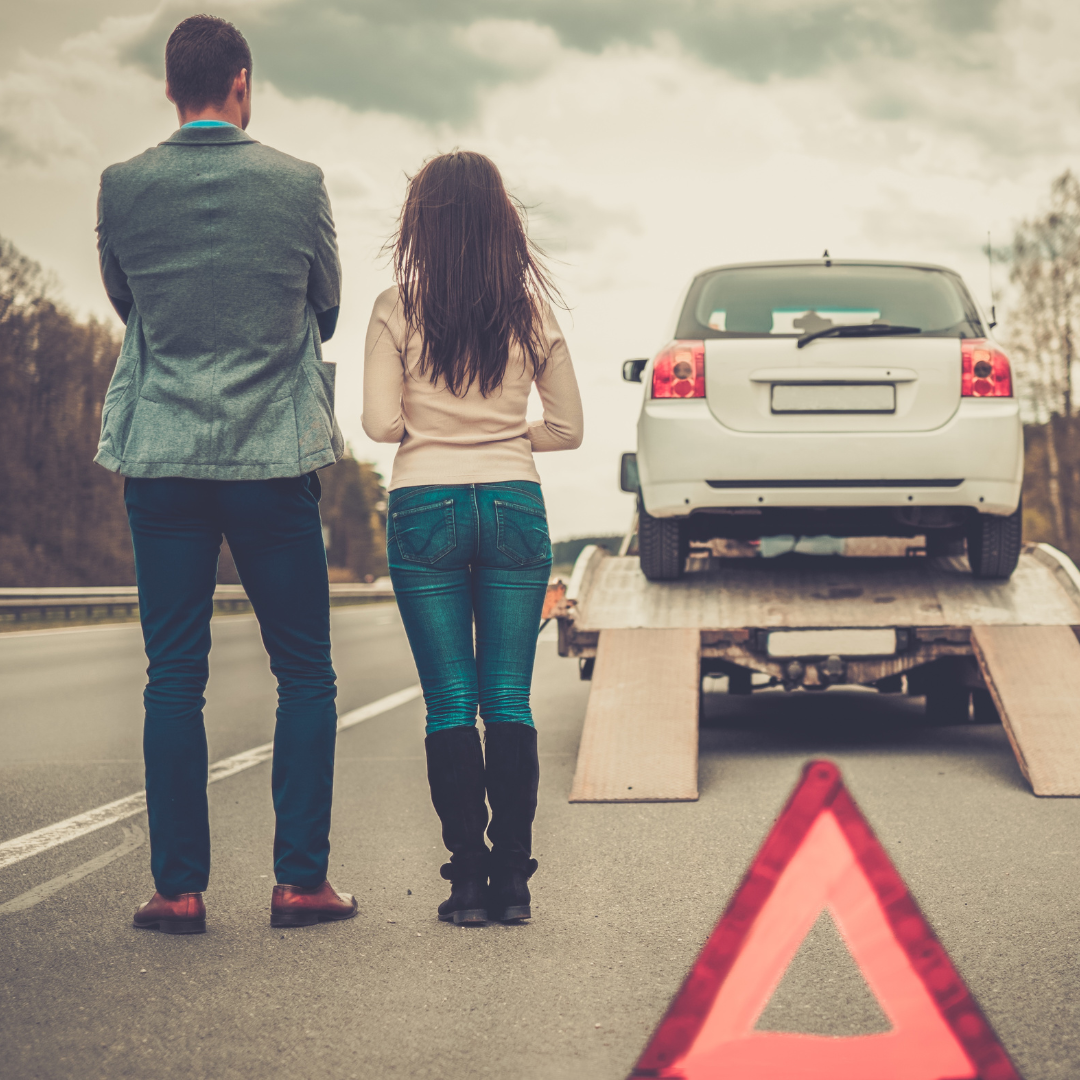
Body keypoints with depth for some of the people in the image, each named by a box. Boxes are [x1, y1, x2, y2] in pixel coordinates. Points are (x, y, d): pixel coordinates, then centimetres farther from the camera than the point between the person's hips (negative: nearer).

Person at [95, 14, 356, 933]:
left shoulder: (123, 189, -1)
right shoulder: (298, 184, -3)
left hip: (161, 459, 1)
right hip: (274, 457, -1)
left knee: (175, 678, 6)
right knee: (305, 674, 8)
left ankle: (179, 887, 7)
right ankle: (300, 880, 7)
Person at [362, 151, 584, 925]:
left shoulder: (399, 309, -4)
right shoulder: (532, 311, 3)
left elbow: (381, 422, -7)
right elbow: (568, 427, 7)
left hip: (426, 507, -2)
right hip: (514, 505, 2)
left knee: (450, 706, 3)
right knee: (510, 703, 5)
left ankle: (469, 880, 3)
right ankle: (513, 881, 5)